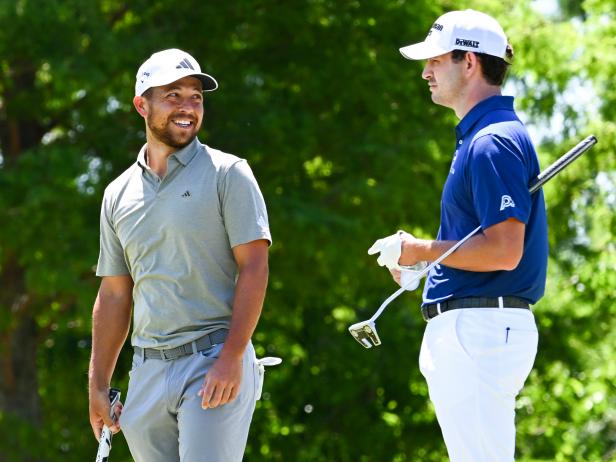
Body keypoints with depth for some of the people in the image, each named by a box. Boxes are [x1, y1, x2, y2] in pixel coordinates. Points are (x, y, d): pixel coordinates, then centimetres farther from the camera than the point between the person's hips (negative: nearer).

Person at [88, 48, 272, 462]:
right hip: (148, 371, 5)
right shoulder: (119, 194, 15)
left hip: (215, 364, -5)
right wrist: (98, 386, 14)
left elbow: (254, 267, -7)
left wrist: (231, 358, -17)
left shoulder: (227, 174, 0)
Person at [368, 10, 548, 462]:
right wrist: (415, 261, 14)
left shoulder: (493, 143, -15)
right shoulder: (478, 136, 19)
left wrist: (422, 250, -11)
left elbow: (504, 251, -23)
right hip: (467, 330, 11)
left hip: (481, 330, -11)